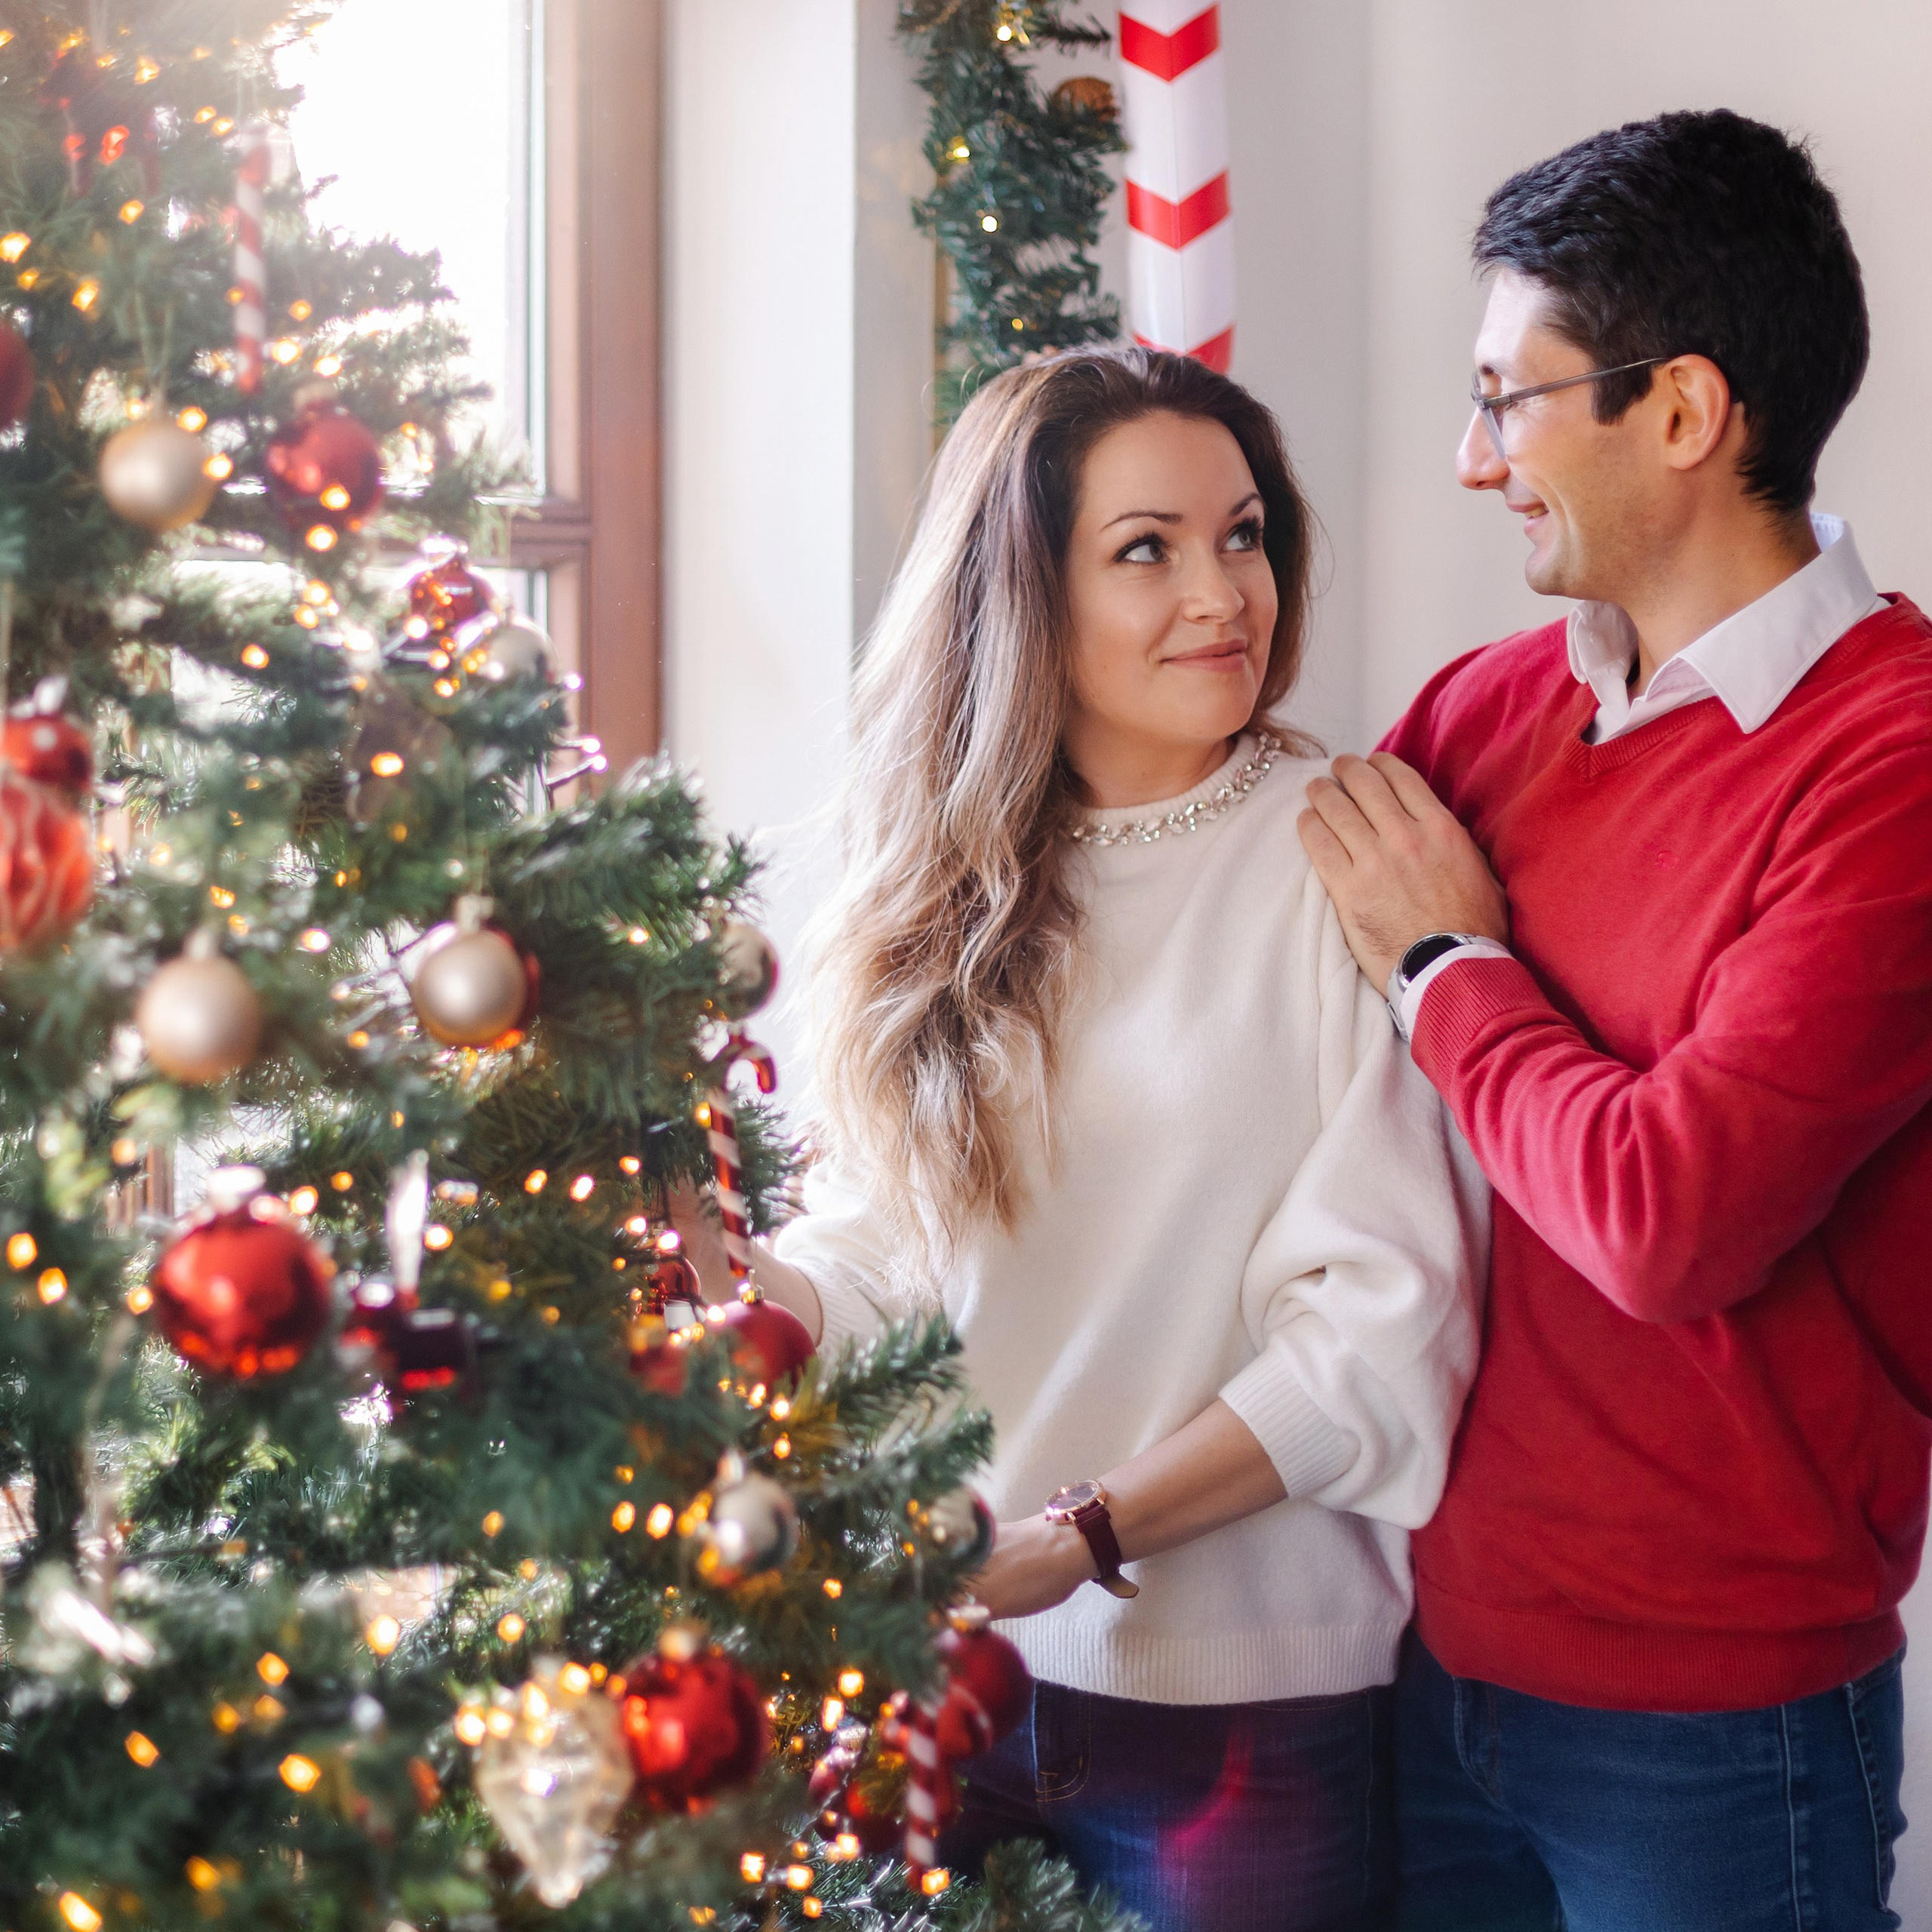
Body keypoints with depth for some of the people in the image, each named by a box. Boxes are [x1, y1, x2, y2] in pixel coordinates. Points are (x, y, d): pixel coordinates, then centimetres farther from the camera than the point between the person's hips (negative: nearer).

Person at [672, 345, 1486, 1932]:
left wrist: (1084, 1536, -18)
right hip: (942, 1664, 4)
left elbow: (1386, 1322, -14)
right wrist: (705, 1274, -11)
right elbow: (874, 1249, 7)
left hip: (1247, 1697, -4)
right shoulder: (947, 880, 6)